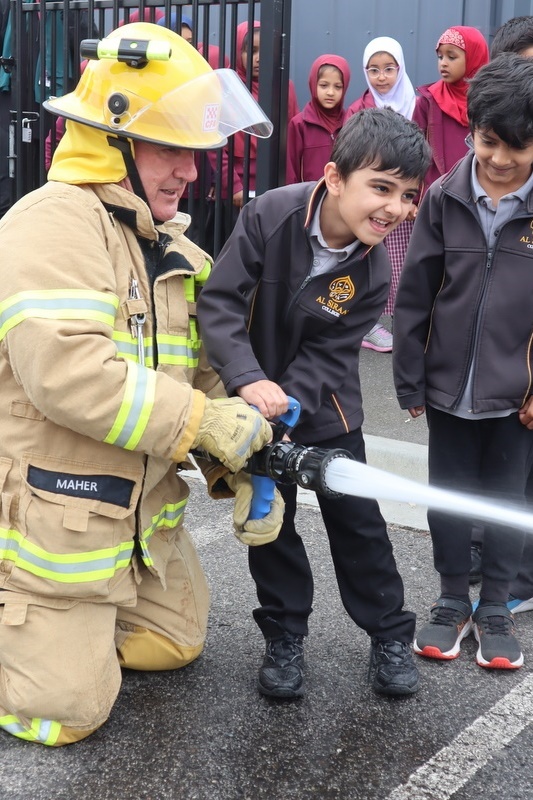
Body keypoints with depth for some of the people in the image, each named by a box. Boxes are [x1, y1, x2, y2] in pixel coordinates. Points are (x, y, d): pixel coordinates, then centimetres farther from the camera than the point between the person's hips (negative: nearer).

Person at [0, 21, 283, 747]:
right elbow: (66, 373, -34)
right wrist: (205, 422, -28)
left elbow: (201, 373, 8)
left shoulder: (172, 249, 8)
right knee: (67, 712, 0)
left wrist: (242, 470, -6)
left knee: (175, 644, 21)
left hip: (142, 511, 9)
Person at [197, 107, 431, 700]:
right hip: (257, 402, 0)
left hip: (324, 408, 1)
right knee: (269, 521, 10)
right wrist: (250, 382, -36)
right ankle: (284, 635, 27)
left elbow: (327, 356, -17)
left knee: (357, 521, 7)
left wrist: (287, 404, -33)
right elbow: (220, 301, -24)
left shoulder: (372, 273, -19)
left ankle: (390, 634, 24)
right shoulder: (270, 215, -24)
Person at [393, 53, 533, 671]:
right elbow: (414, 295, -1)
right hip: (449, 384, 1)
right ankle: (452, 601, 30)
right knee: (448, 495, 12)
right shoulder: (446, 198, -4)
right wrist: (409, 380, -1)